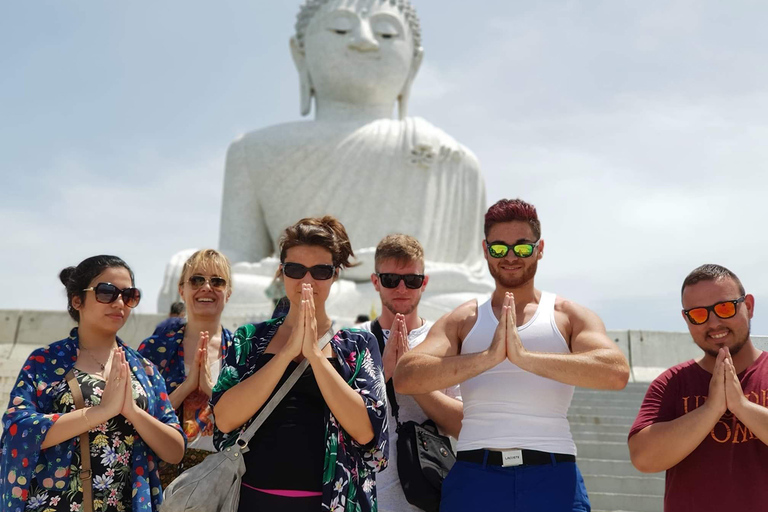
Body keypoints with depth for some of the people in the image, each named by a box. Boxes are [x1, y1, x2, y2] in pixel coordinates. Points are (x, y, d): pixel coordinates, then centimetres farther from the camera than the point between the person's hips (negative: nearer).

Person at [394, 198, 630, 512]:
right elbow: (404, 378, -7)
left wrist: (524, 356, -19)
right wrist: (489, 356, -17)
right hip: (474, 475, 1)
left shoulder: (569, 317, 7)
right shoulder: (460, 322, 8)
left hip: (552, 478, 0)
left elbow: (617, 373, -11)